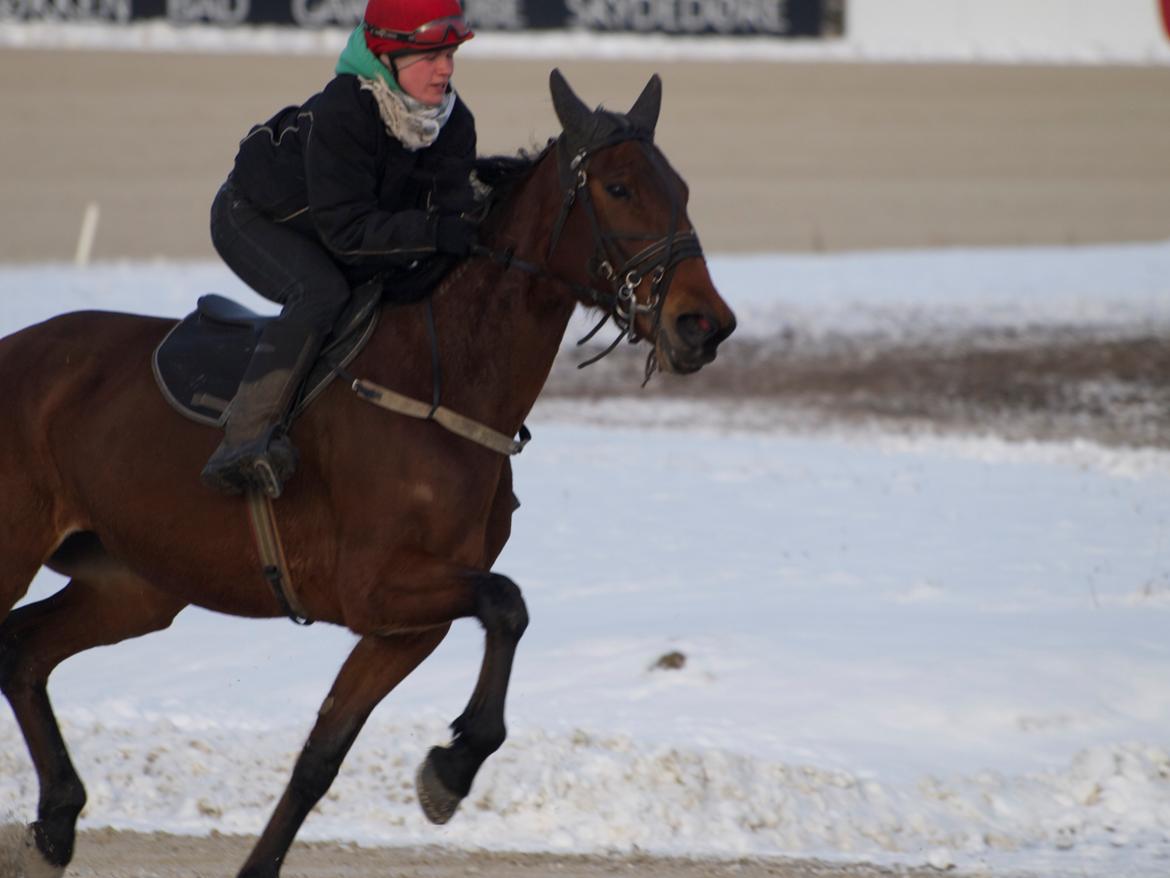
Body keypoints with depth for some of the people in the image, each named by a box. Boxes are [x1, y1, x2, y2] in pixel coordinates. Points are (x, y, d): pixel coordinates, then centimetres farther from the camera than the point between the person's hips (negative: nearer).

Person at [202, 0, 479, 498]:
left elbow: (451, 212, -15)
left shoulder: (455, 125, -16)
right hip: (254, 219, -8)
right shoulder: (341, 112, -37)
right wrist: (432, 233, -48)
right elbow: (346, 231, -38)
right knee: (322, 290, -34)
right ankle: (244, 441, -42)